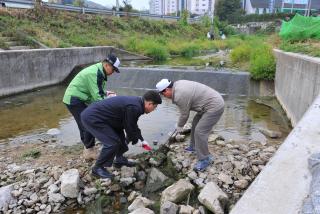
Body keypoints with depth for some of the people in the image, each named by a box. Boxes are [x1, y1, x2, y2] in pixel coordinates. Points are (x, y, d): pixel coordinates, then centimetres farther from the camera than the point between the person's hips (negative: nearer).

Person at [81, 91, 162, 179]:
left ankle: (119, 160, 30)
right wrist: (136, 141, 3)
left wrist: (141, 139, 20)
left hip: (95, 115, 11)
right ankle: (97, 168, 3)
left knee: (120, 136, 15)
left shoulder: (136, 102, 7)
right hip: (91, 118, -11)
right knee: (112, 142, -13)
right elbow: (129, 127, -15)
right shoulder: (134, 108, -26)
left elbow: (133, 125, 19)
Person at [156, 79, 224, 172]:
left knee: (200, 132, -11)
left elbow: (184, 114, -11)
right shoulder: (177, 84, 6)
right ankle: (194, 147, 37)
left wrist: (179, 127, 6)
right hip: (213, 101, 11)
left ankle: (204, 159, 3)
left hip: (214, 107, -11)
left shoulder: (180, 95, -24)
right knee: (195, 124, 21)